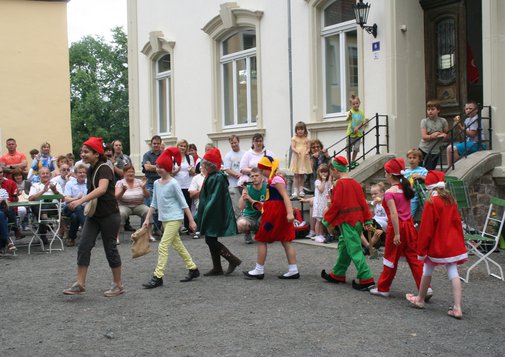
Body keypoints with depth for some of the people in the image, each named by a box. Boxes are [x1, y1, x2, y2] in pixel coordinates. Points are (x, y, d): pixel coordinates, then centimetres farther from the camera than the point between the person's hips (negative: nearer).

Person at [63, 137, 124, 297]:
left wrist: (81, 200, -40)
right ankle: (80, 284, 0)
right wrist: (87, 203, 7)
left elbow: (102, 189, -33)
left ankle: (118, 285, 14)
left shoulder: (104, 169, -15)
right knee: (84, 246, -3)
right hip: (93, 214, 7)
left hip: (109, 215, -7)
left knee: (110, 248, 1)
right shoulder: (90, 170, 10)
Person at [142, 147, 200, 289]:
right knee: (178, 245, 14)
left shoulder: (173, 184, -13)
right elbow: (154, 203, 14)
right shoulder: (156, 183, 6)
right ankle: (193, 269, 27)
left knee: (163, 246, -13)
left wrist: (191, 221, -9)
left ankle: (157, 277, -10)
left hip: (174, 219, -7)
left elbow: (183, 203, -10)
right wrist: (147, 219, 9)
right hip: (164, 219, 7)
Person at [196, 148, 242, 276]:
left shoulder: (218, 178, -17)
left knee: (211, 241, -8)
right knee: (211, 241, 11)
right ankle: (217, 268, 17)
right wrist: (200, 215, 17)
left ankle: (233, 260, 1)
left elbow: (215, 199, -22)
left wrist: (206, 214, -21)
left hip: (216, 215, -10)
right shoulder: (210, 177, 12)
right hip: (210, 215, 10)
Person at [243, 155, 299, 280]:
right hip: (278, 212, 10)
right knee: (286, 241, 7)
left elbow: (285, 196, -23)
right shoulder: (275, 178, 15)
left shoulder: (276, 179, -15)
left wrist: (290, 213, -32)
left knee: (261, 240, 1)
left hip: (274, 212, -10)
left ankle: (259, 270, 7)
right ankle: (293, 270, 7)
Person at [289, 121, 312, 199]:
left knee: (302, 175, 9)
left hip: (304, 158, 2)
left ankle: (301, 190, 18)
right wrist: (297, 152, -24)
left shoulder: (306, 139, 7)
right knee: (296, 175, -2)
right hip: (296, 158, -2)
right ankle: (295, 191, -2)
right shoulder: (294, 138, 1)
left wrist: (307, 152, -17)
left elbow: (308, 148, 4)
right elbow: (292, 147, -6)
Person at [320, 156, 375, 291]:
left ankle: (366, 279, -10)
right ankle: (338, 274, 30)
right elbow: (363, 202, 11)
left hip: (347, 221, -9)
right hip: (357, 220, 9)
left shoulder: (340, 184, -13)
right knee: (344, 247, 19)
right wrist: (367, 219, 13)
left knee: (354, 250, -7)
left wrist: (327, 221, -6)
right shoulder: (355, 183, 11)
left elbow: (336, 205, -15)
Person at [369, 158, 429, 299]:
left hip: (397, 226, -6)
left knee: (391, 258, 6)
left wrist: (396, 234, -19)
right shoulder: (405, 188, 8)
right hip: (409, 225, 6)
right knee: (414, 258, 7)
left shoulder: (389, 192, -14)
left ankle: (383, 288, 19)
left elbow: (394, 214, -20)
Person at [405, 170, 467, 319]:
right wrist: (460, 242, 20)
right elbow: (457, 221, 10)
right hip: (453, 244, 5)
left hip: (436, 245, -5)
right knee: (453, 273, 2)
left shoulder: (431, 202, -16)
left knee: (427, 271, 13)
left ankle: (420, 299, 30)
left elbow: (426, 228, -14)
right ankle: (457, 308, -3)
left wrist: (421, 250, -8)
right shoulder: (450, 200, 3)